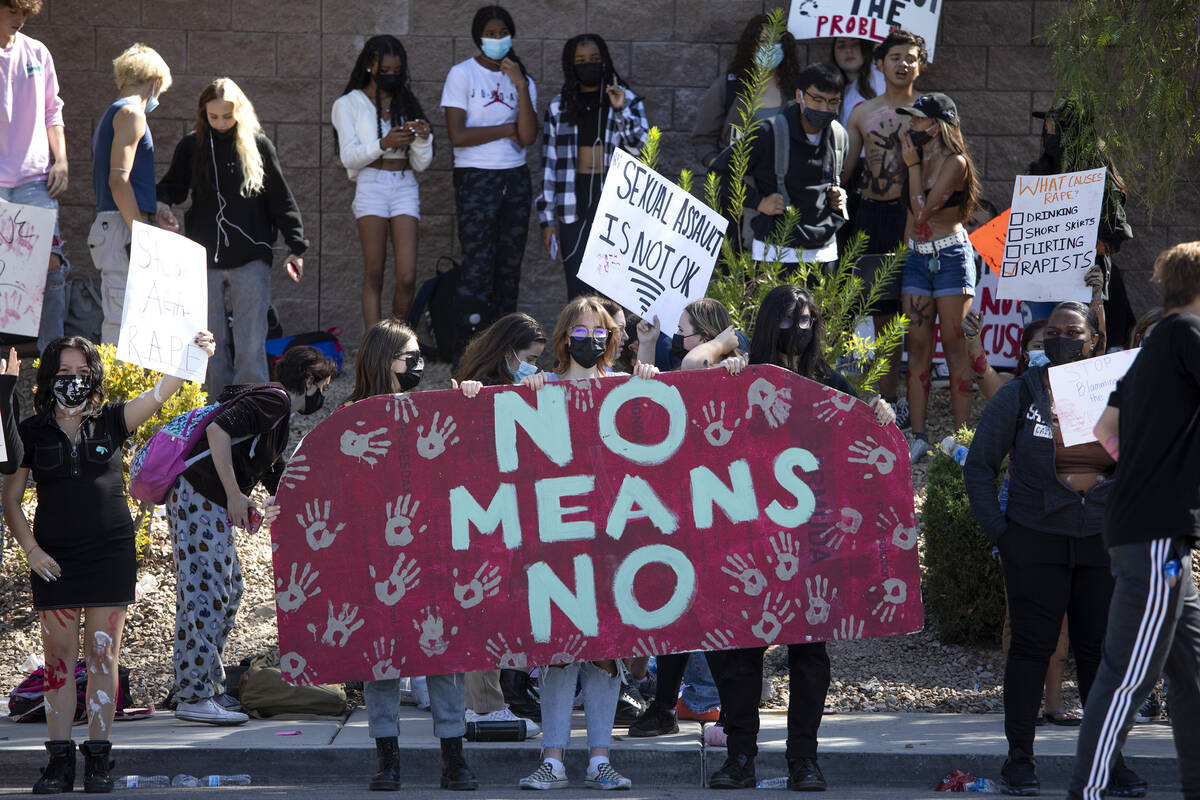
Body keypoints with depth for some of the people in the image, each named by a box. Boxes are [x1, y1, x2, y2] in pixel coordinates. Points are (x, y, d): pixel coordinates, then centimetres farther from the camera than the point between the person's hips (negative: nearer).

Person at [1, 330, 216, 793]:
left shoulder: (111, 421, 4)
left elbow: (159, 394, -10)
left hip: (110, 555, 0)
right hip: (55, 560, 0)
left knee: (103, 656, 0)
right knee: (59, 658, 1)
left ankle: (98, 759, 3)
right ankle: (59, 761, 3)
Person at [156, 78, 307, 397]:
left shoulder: (257, 145, 2)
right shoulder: (191, 146, 6)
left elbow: (281, 198, 5)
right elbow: (174, 188, 12)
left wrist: (296, 246, 2)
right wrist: (160, 201, -11)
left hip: (251, 258, -2)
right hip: (205, 259, 2)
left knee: (251, 341, -5)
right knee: (212, 340, 6)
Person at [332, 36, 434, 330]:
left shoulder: (406, 104, 16)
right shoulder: (349, 104, 7)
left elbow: (420, 164, 13)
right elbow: (349, 157, -4)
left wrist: (423, 139, -9)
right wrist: (383, 144, -20)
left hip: (404, 187, 3)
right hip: (370, 186, -3)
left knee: (407, 278, -8)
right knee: (374, 276, -8)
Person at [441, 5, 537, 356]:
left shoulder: (522, 80, 12)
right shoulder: (462, 74, -2)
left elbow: (528, 137, -4)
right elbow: (457, 135, -13)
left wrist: (521, 86, -11)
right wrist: (507, 130, -5)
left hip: (515, 179, 5)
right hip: (476, 180, -5)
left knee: (509, 268, 3)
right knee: (478, 268, -11)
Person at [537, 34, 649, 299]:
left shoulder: (628, 101, 8)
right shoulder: (559, 107, 12)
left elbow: (641, 148, -2)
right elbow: (549, 165, 12)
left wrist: (621, 111, -13)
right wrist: (547, 218, 7)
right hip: (574, 203, 2)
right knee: (578, 289, -2)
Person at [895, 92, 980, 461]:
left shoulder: (954, 163, -10)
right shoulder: (920, 157, 13)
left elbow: (923, 209, -15)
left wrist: (913, 165, -10)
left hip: (951, 256, -7)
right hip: (917, 257, 7)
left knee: (955, 347, -5)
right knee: (918, 347, 1)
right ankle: (918, 435, 2)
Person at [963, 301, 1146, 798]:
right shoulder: (1020, 395, 1)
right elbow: (979, 466, 3)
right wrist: (997, 531, -4)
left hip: (1103, 545, 2)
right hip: (1037, 542, -2)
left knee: (1102, 649, 3)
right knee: (1032, 645, -3)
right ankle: (1019, 760, 3)